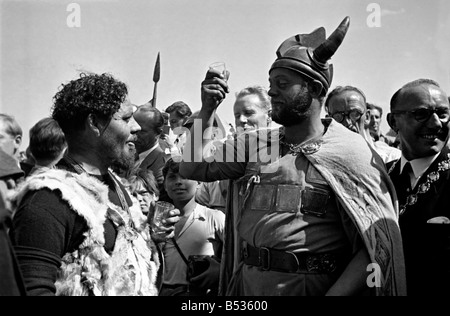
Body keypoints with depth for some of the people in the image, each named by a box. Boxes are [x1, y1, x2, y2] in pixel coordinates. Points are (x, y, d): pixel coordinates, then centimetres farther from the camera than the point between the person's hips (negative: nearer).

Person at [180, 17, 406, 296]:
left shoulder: (349, 152, -8)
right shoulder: (255, 143, 7)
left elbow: (378, 245, -12)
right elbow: (192, 168, 10)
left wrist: (334, 294, -23)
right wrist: (208, 109, 0)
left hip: (312, 286, -5)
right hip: (248, 285, 5)